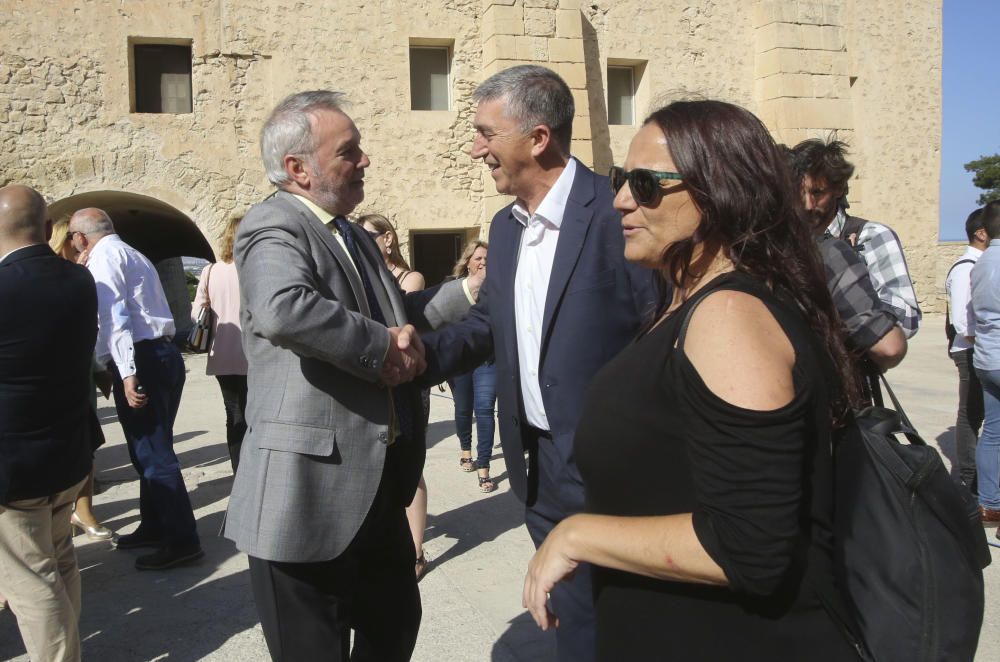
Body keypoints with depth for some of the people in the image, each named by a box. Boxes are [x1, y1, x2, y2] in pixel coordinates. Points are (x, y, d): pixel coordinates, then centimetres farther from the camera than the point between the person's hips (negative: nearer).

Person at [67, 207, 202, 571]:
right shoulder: (129, 254, 24)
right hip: (161, 354, 10)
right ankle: (154, 527, 28)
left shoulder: (103, 256, -6)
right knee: (149, 450, 17)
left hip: (142, 360, -10)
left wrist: (127, 373, -23)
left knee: (152, 454, -6)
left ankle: (182, 540, -1)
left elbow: (115, 316, -17)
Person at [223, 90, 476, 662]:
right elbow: (281, 309, -36)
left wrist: (470, 289, 14)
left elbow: (396, 313, 25)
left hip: (378, 485, 9)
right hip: (310, 493, -9)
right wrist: (384, 346, -25)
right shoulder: (273, 227, -15)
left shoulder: (356, 238, 17)